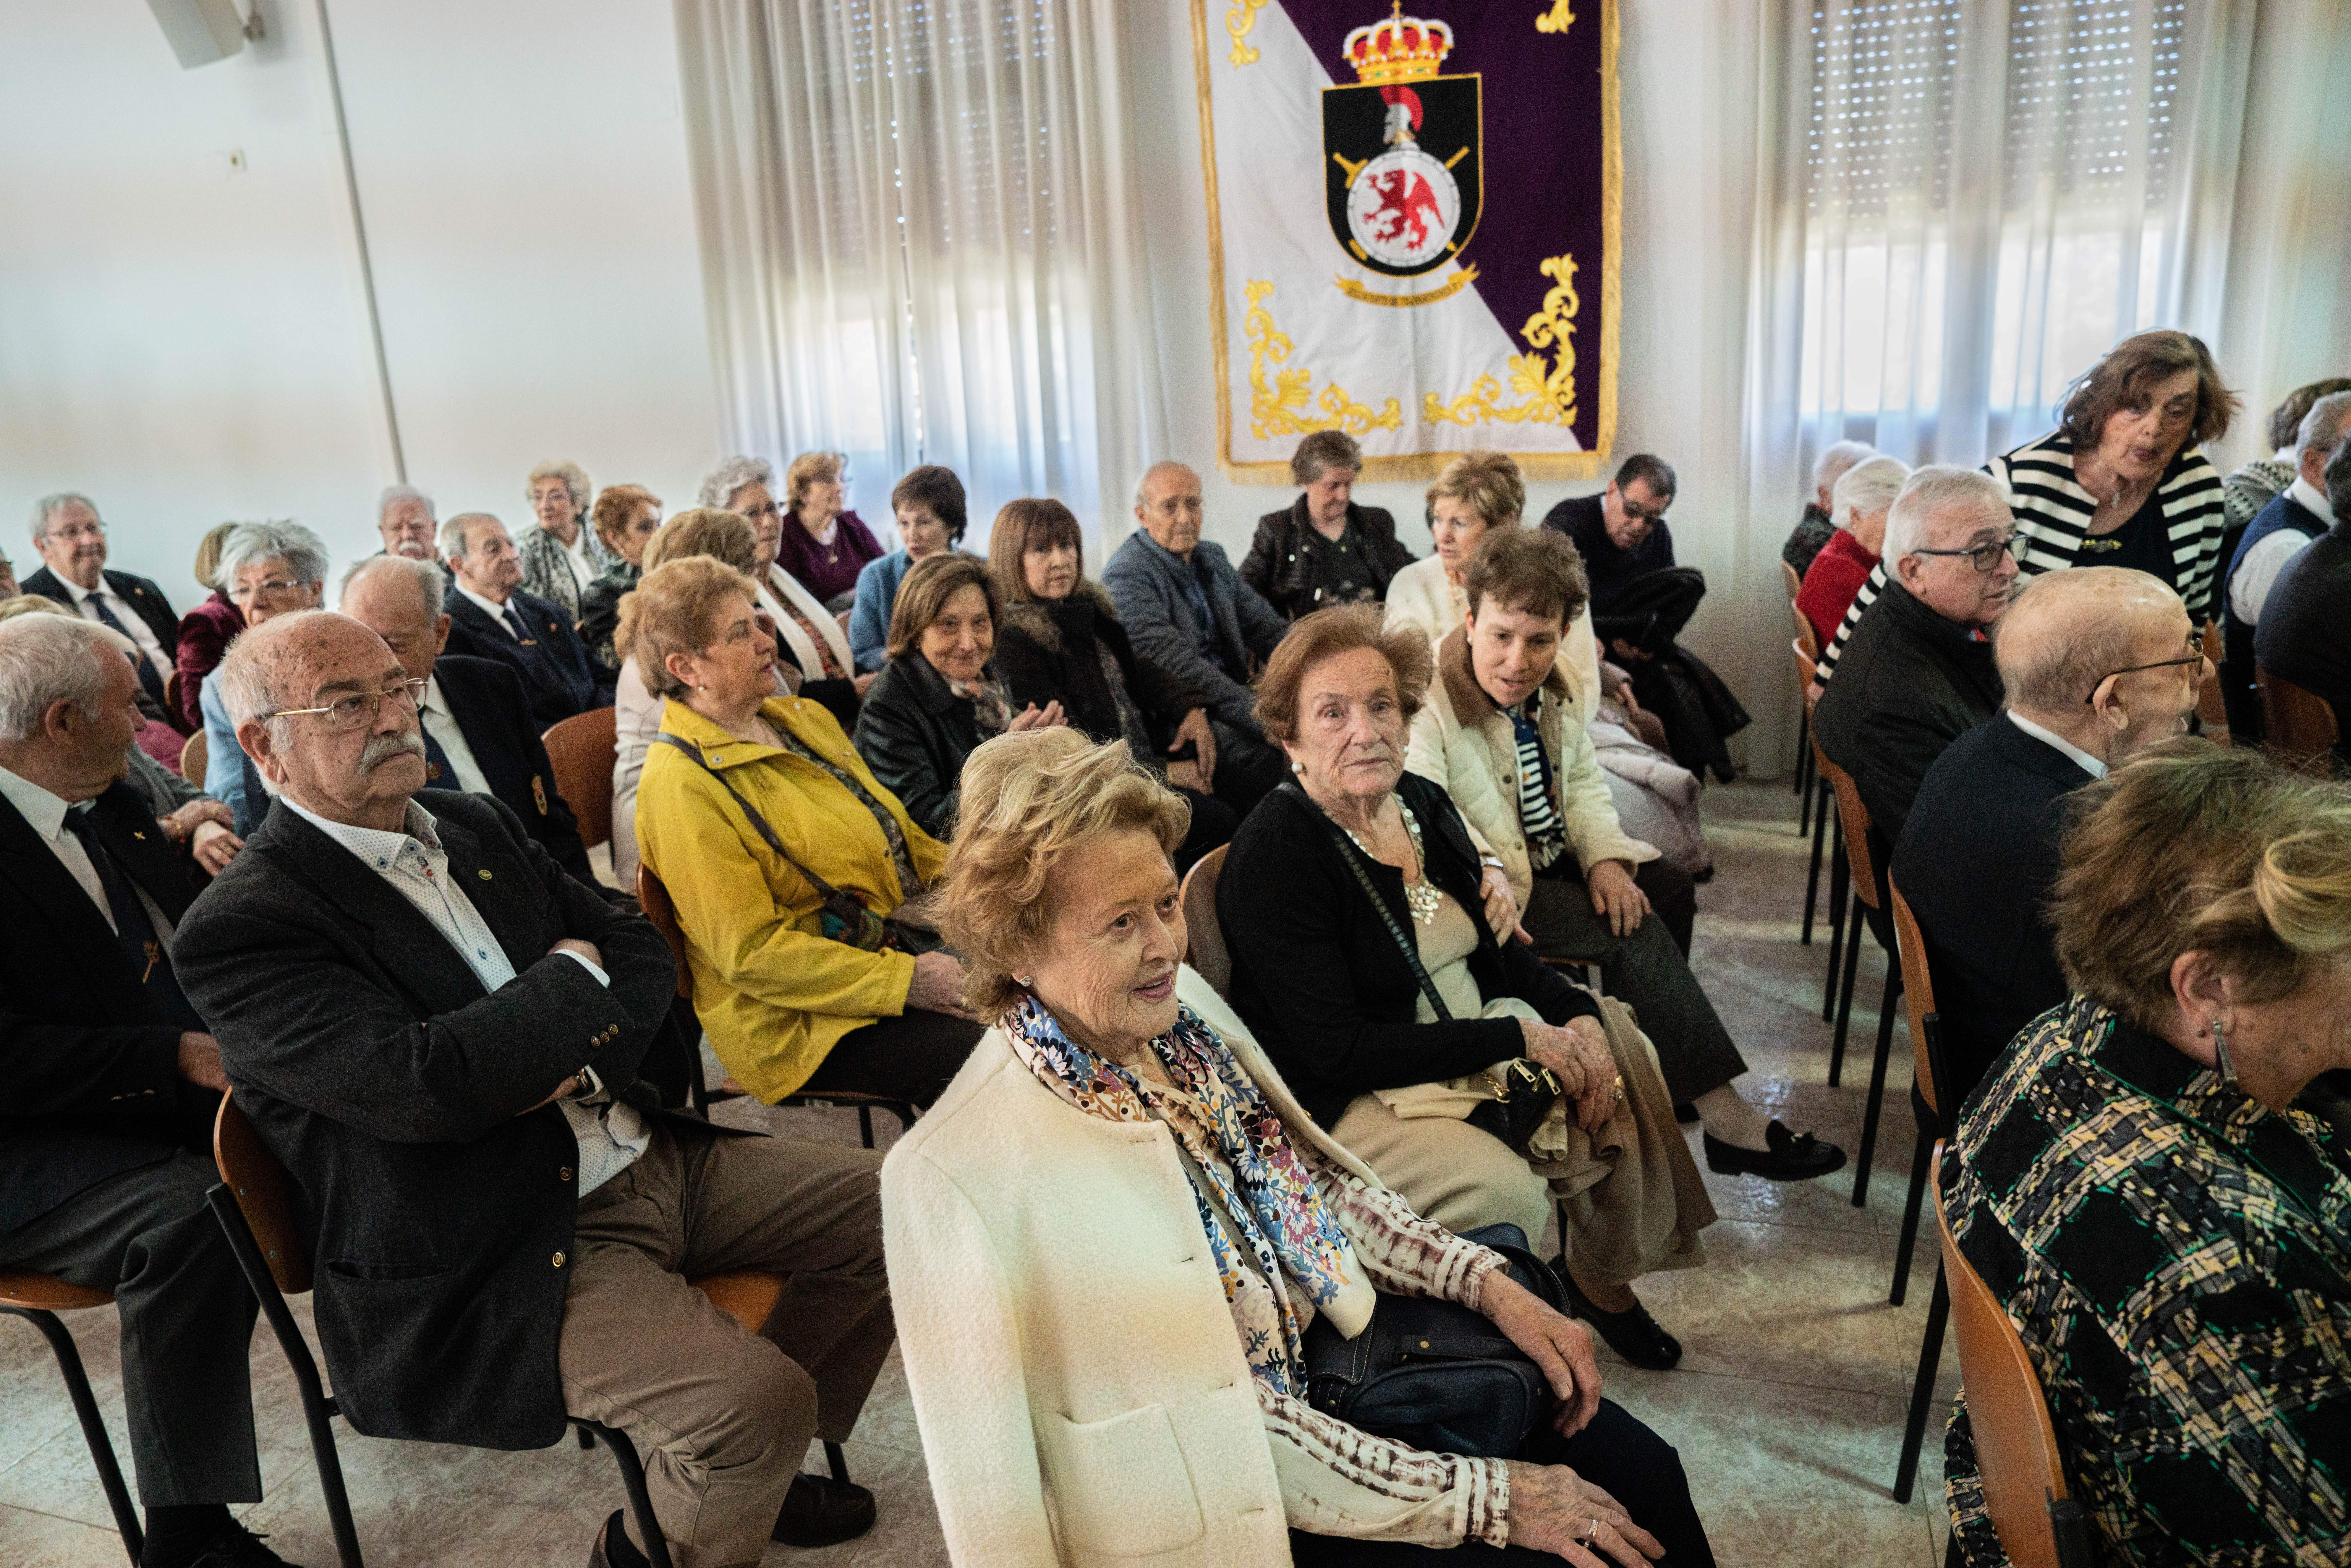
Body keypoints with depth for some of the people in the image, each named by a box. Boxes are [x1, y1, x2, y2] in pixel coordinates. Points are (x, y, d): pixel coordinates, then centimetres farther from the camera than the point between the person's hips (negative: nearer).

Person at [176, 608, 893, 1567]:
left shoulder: (475, 823, 10)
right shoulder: (238, 929, -13)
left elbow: (643, 949, 10)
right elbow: (424, 1084, -26)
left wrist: (580, 1050, -11)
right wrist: (574, 980, -10)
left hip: (648, 1153, 8)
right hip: (498, 1262, -8)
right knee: (754, 1396, -25)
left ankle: (754, 1469, 24)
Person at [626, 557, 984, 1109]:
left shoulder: (803, 718, 10)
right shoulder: (680, 787, -15)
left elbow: (897, 835, 18)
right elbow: (750, 953, -19)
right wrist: (907, 982, -23)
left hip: (903, 946, 8)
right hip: (803, 1019, -8)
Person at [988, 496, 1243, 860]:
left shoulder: (1090, 608, 11)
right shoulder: (1014, 642, -15)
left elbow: (1136, 667, 20)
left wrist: (1190, 709, 0)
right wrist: (1162, 773, -16)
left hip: (1152, 757, 9)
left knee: (1251, 790, -5)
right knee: (1214, 820, -24)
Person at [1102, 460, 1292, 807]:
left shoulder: (1213, 558, 17)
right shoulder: (1128, 574, -9)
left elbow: (1267, 626, 15)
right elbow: (1174, 661, -20)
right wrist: (1253, 709, -27)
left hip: (1236, 693, 8)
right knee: (1265, 752, -32)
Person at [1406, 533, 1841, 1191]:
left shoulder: (1548, 693, 7)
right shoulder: (1427, 700, -20)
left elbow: (1583, 782, 13)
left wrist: (1605, 858, -6)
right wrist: (1486, 872, -49)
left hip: (1553, 860, 9)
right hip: (1494, 887, -9)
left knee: (1668, 888, 2)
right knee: (1633, 932, -20)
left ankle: (1660, 1071, 16)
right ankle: (1726, 1118, -16)